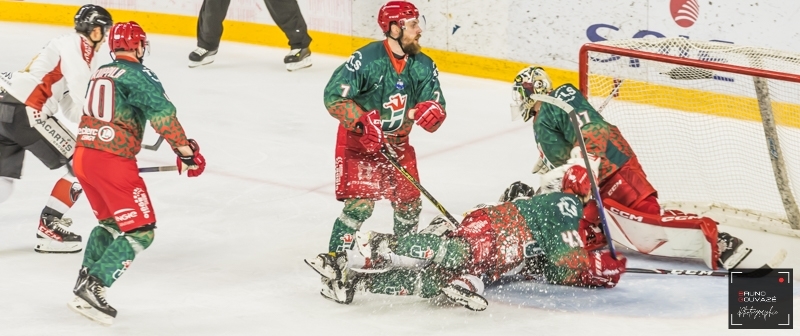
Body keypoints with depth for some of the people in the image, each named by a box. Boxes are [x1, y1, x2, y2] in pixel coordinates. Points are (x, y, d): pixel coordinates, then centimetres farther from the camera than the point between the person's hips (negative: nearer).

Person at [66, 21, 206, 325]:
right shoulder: (138, 75, -7)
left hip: (82, 156, 9)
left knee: (109, 221, 28)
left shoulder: (99, 75, 19)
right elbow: (162, 114, -19)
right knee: (140, 232, -4)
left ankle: (84, 283, 24)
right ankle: (93, 287, -14)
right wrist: (186, 151, -16)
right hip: (113, 162, -9)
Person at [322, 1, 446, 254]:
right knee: (360, 202, -16)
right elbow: (333, 97, -24)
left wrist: (431, 112, -30)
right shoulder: (366, 60, -24)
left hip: (397, 143, 6)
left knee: (409, 202, 11)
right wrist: (364, 122, -34)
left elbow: (437, 107, -6)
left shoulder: (423, 66, -6)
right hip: (359, 141, -6)